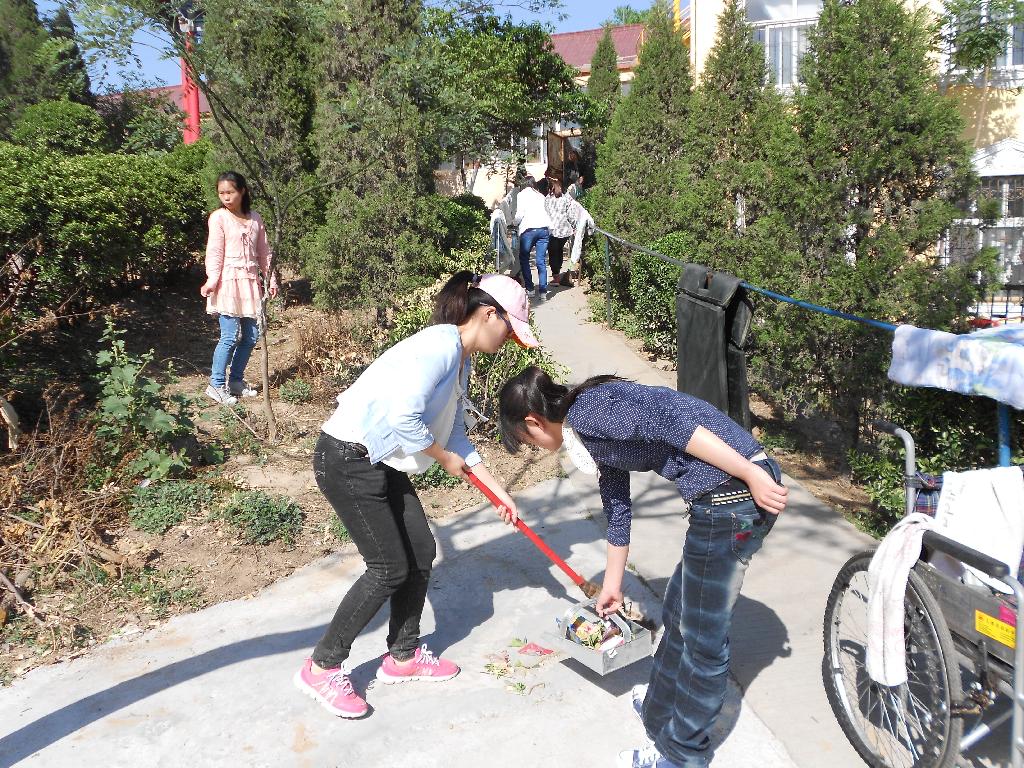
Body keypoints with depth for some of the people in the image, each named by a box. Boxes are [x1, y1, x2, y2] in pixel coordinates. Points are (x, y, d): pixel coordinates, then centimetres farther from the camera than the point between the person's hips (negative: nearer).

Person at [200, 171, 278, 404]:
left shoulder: (255, 218, 11)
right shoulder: (218, 217, -3)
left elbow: (263, 252, 16)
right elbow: (214, 252, -9)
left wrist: (271, 279, 14)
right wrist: (212, 280, -21)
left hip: (250, 282, 6)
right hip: (228, 282, -6)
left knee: (251, 336, 7)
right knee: (230, 336, -10)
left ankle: (235, 380, 21)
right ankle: (216, 385, 1)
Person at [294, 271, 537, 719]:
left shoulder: (460, 359, 11)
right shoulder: (442, 344, -20)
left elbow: (454, 434, 17)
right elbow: (404, 416, -28)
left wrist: (497, 491, 17)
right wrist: (445, 459, -11)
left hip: (380, 463, 10)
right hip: (347, 460, -10)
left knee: (421, 552, 12)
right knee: (389, 568, -3)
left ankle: (403, 657, 30)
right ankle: (322, 668, 15)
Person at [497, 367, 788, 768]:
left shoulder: (586, 411, -10)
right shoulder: (592, 435, 18)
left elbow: (675, 424, -20)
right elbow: (618, 510, 28)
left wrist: (752, 475, -19)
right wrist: (612, 587, 38)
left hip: (734, 492, -10)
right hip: (725, 495, 10)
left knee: (702, 638, 7)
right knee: (679, 613, 24)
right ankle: (661, 708, 45)